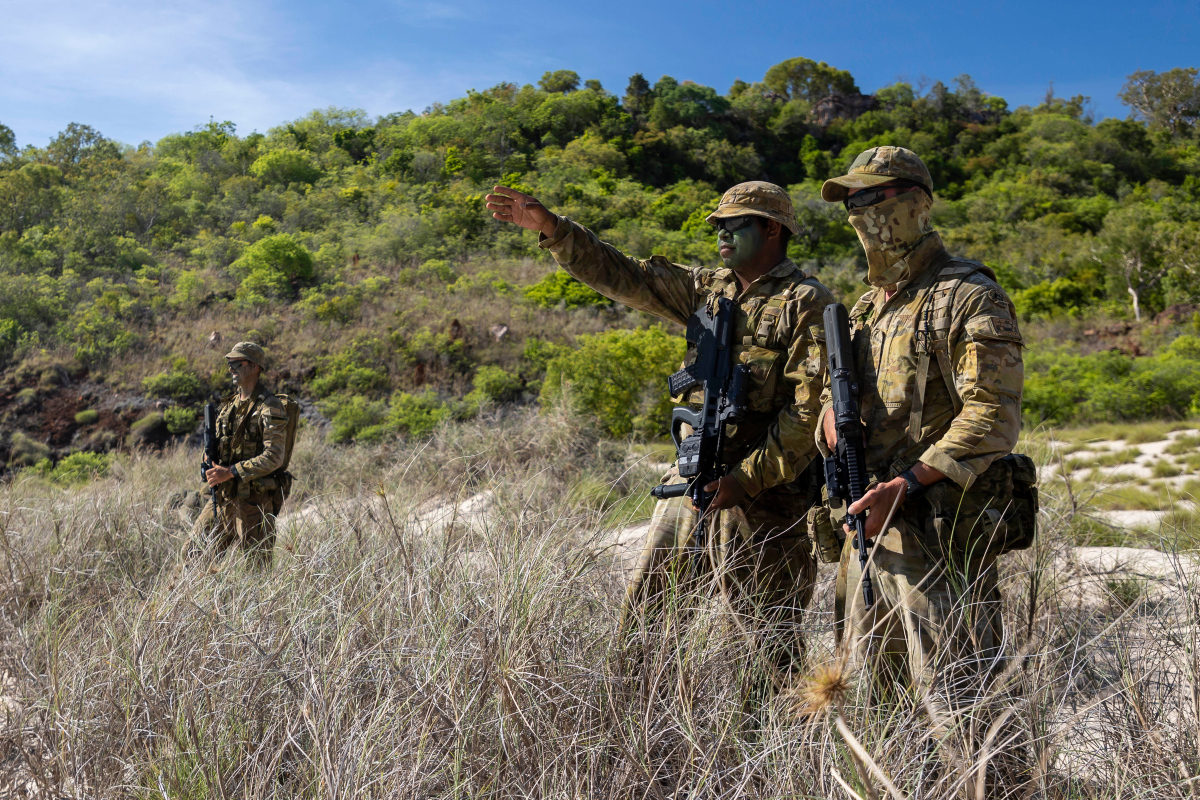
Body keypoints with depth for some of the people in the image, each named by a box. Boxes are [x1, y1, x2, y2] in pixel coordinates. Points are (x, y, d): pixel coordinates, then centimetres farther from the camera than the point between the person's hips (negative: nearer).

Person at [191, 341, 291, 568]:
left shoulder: (269, 408, -13)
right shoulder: (230, 403, 12)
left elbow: (273, 457, -21)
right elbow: (218, 443, 20)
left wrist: (230, 472, -23)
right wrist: (211, 463, -4)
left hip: (254, 500, -8)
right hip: (223, 495, 8)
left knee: (255, 568, 1)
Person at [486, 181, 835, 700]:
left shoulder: (808, 304, -7)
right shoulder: (710, 289, 13)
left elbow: (811, 410, -14)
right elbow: (623, 276, 12)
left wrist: (746, 479, -18)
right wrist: (551, 229, 2)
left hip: (761, 496, -7)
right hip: (689, 482, 7)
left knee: (771, 637, 3)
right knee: (645, 616, 14)